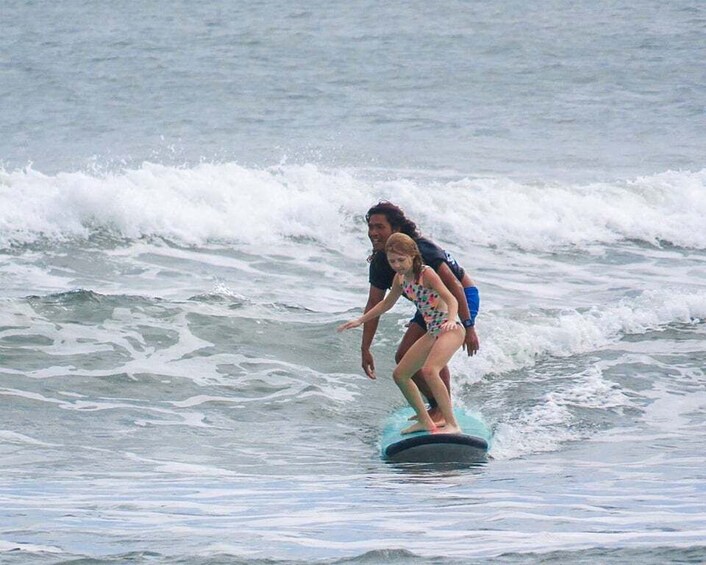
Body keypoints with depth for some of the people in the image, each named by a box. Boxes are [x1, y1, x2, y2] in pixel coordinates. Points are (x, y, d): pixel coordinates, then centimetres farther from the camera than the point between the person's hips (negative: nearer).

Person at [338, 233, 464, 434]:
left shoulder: (426, 274, -15)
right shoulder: (400, 278, 9)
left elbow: (451, 299, -25)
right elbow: (387, 303, 26)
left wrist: (451, 320, -45)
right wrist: (360, 320, 25)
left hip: (450, 329, -9)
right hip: (432, 332, 9)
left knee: (429, 370, -31)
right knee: (400, 374, 10)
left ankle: (452, 425, -31)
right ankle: (425, 421, 20)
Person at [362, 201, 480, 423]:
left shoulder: (421, 250, -31)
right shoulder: (380, 263, -7)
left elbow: (454, 285, -30)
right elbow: (374, 305, 0)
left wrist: (468, 327, -32)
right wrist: (365, 349, -1)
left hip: (462, 298, -8)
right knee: (404, 357, 1)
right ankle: (436, 405, 18)